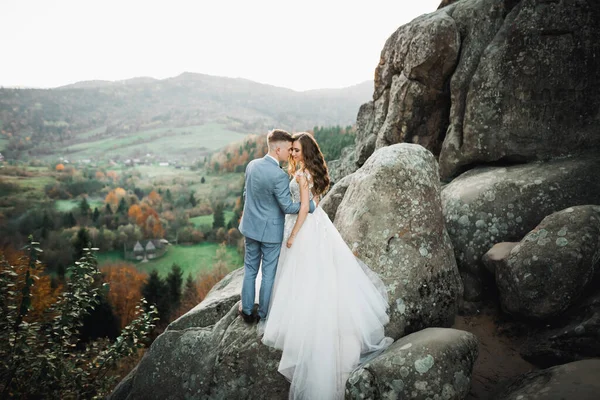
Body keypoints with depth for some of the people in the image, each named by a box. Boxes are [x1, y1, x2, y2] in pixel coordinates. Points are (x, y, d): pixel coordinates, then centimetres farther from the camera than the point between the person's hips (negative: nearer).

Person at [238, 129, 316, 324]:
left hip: (251, 227, 6)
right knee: (269, 274, 10)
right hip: (270, 231, -6)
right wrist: (311, 205, -9)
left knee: (250, 269, 18)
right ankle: (264, 315, 24)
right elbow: (287, 207, -20)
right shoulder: (279, 175, -25)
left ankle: (247, 311, 29)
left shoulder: (252, 165, -2)